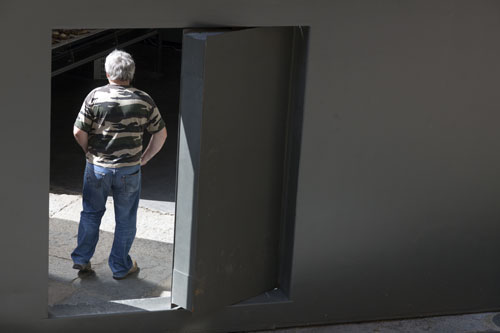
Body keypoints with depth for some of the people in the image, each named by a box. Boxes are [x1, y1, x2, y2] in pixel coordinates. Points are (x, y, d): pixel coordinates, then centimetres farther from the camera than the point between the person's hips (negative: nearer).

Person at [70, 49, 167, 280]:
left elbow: (79, 132, -9)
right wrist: (144, 158, 9)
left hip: (97, 167, 1)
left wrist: (90, 152, 9)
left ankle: (81, 258, 26)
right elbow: (161, 134, -2)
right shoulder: (144, 100, -8)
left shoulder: (95, 96, -11)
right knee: (125, 219, 14)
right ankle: (120, 266, 24)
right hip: (129, 170, 0)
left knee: (91, 213, 21)